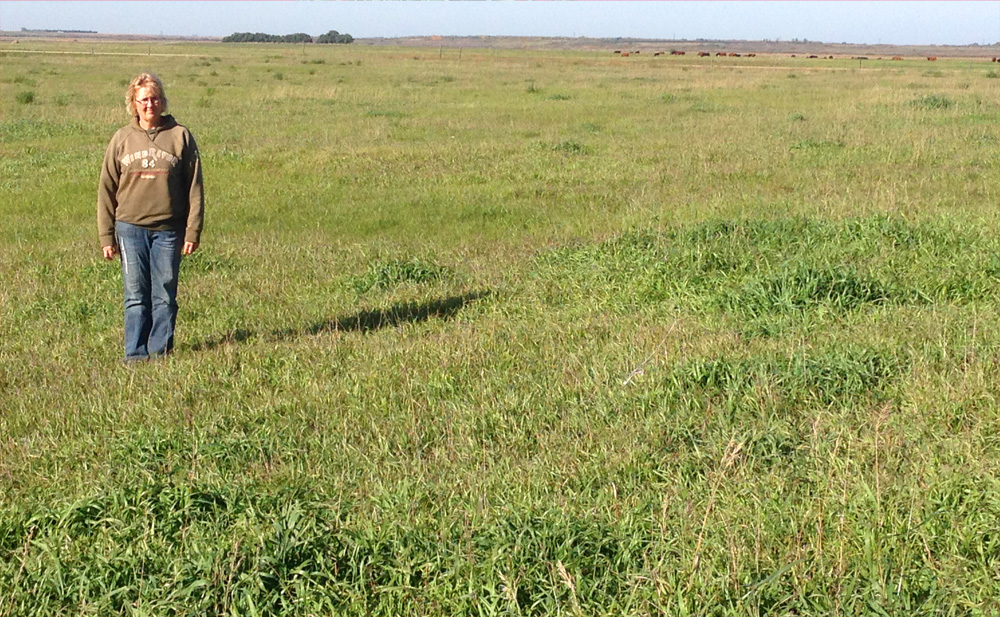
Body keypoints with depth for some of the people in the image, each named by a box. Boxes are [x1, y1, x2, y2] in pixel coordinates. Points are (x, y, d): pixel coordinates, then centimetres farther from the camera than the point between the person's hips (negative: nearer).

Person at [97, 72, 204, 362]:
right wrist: (106, 236, 3)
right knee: (136, 296, 2)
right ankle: (135, 355, 7)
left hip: (168, 230, -1)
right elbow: (107, 189, 8)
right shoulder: (122, 139, 6)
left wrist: (193, 231, -4)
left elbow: (194, 187, 2)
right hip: (130, 229, 1)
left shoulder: (180, 136, 3)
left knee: (165, 295, 3)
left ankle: (161, 350, 12)